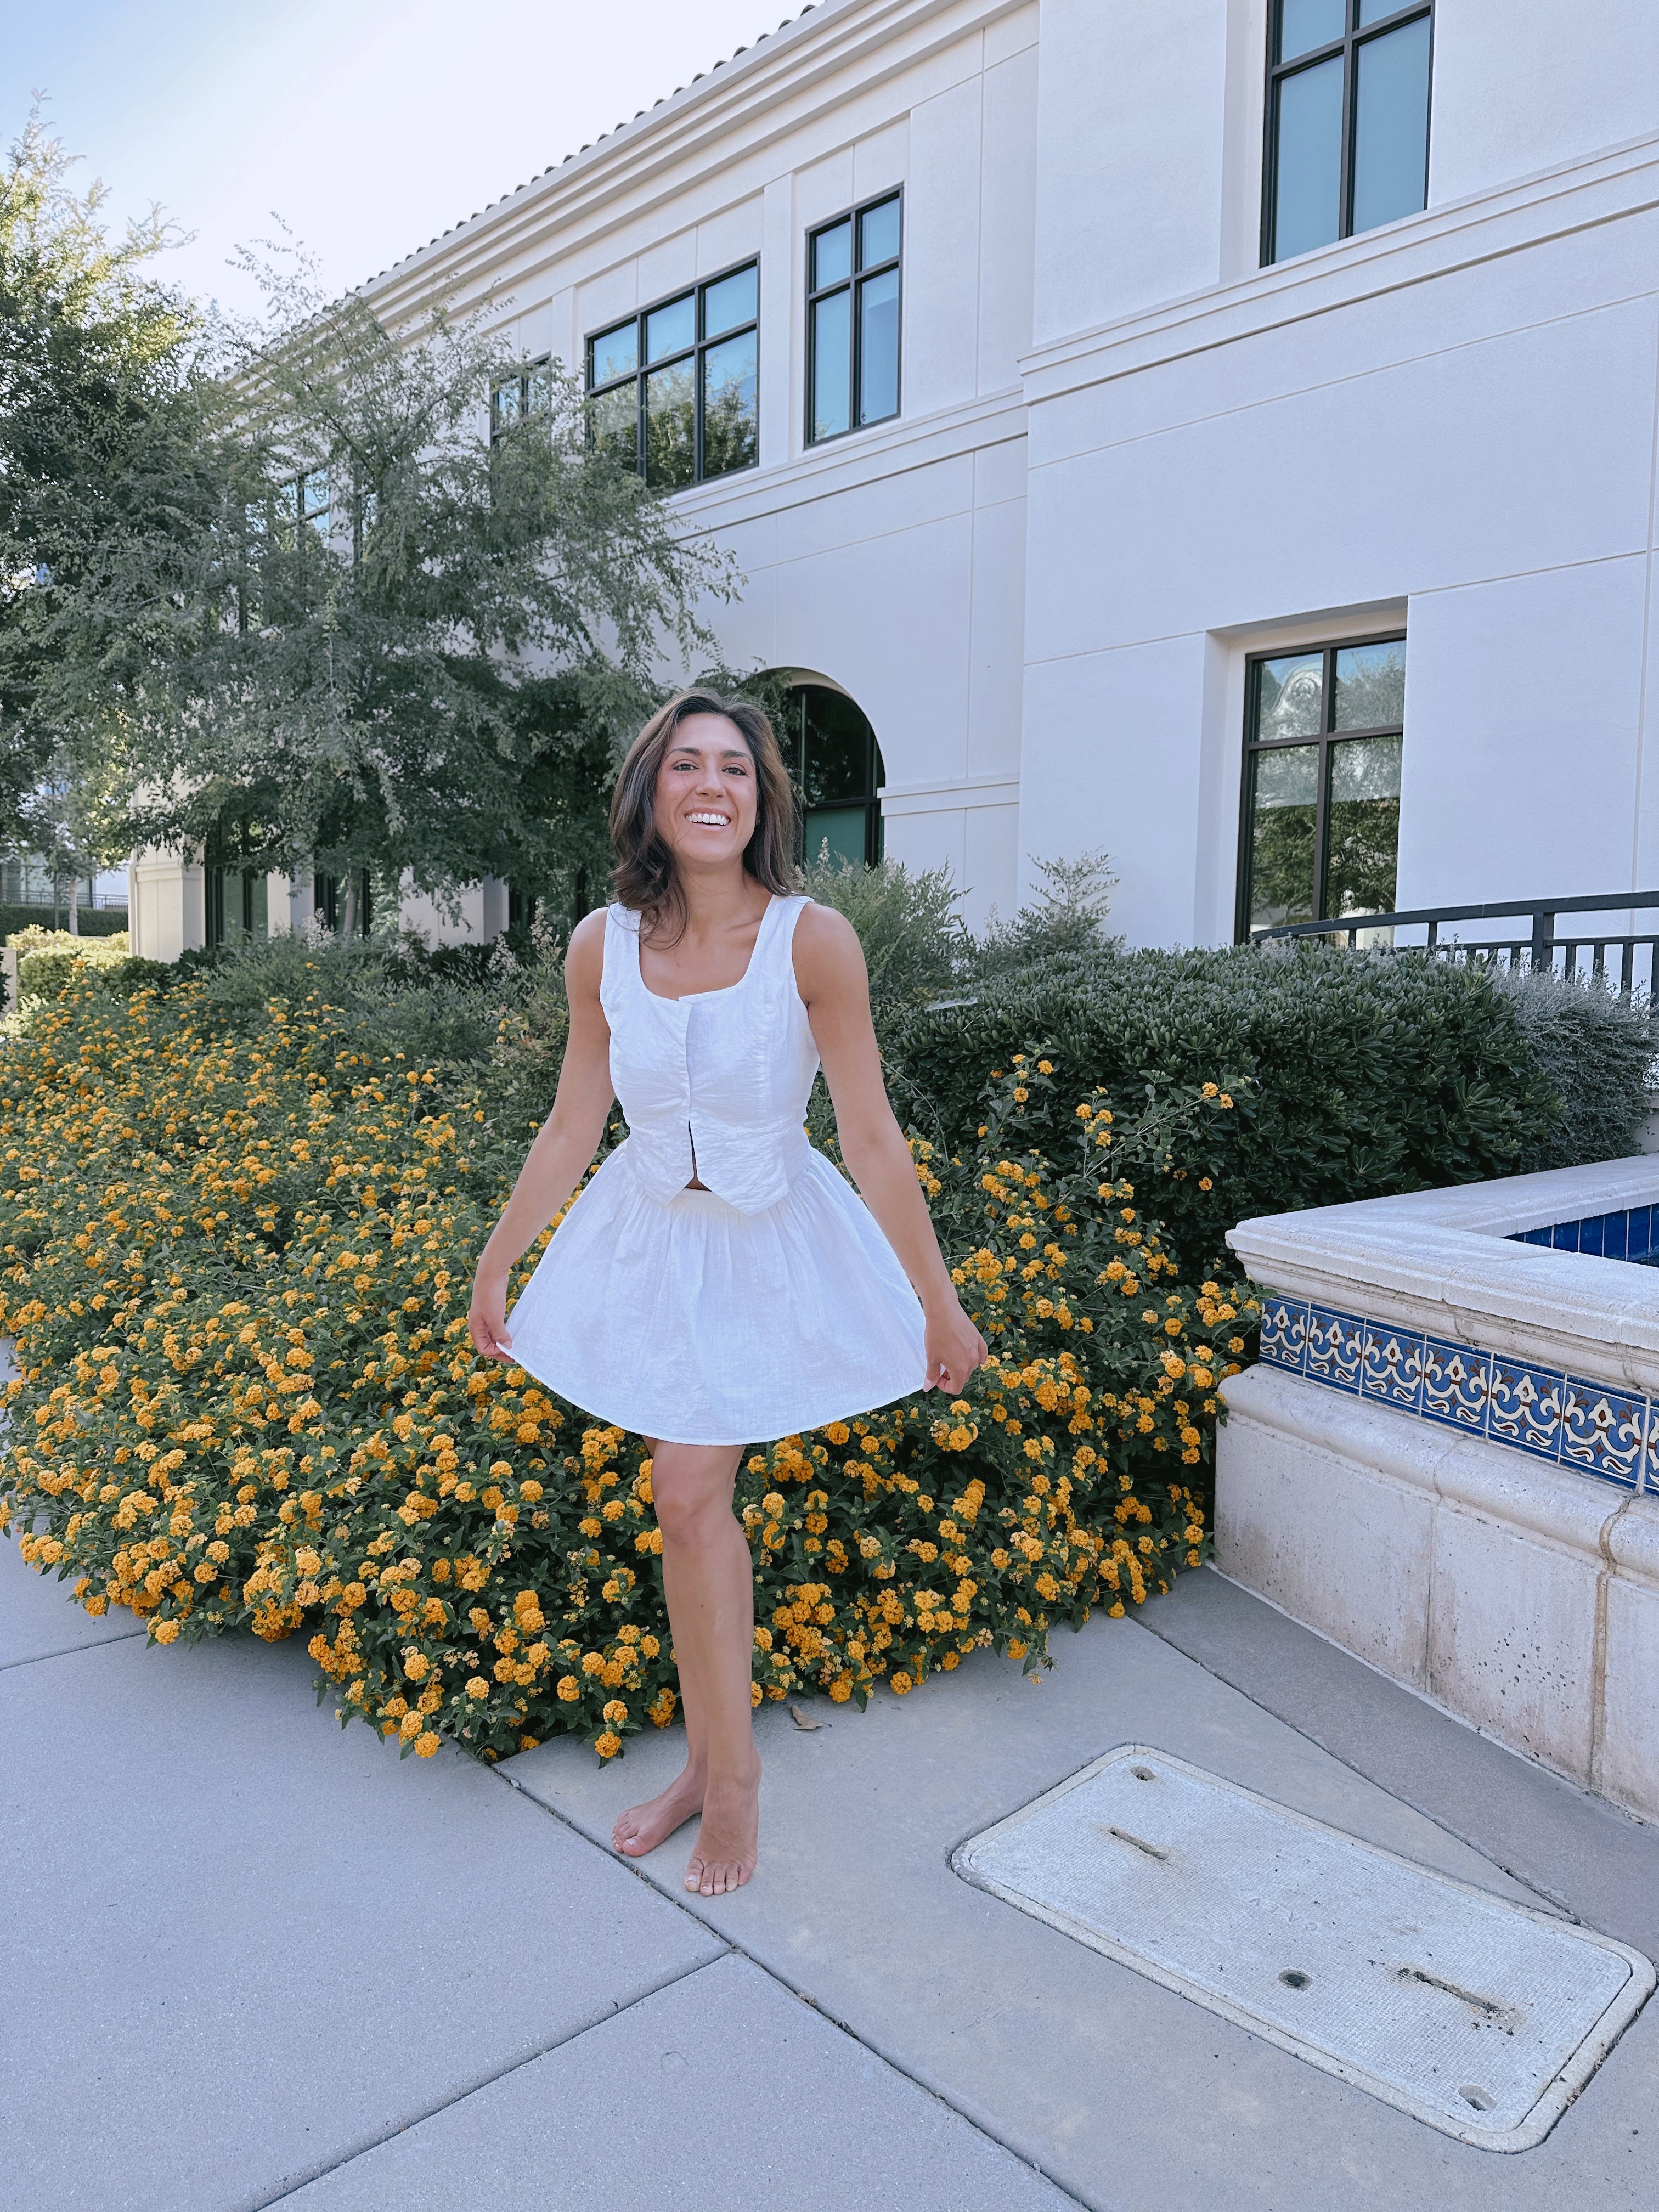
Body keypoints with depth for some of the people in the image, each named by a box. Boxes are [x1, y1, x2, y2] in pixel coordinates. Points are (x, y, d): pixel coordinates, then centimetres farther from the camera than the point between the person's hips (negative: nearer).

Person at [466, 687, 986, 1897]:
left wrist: (940, 1303, -10)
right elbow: (571, 1128, 1)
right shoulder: (603, 947, -9)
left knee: (693, 1495, -3)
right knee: (693, 1499, 10)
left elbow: (875, 1137, -15)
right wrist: (495, 1266, 8)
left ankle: (728, 1773, 20)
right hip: (648, 1242, 3)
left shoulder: (813, 939, -20)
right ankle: (713, 1761, 28)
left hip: (770, 1249, -3)